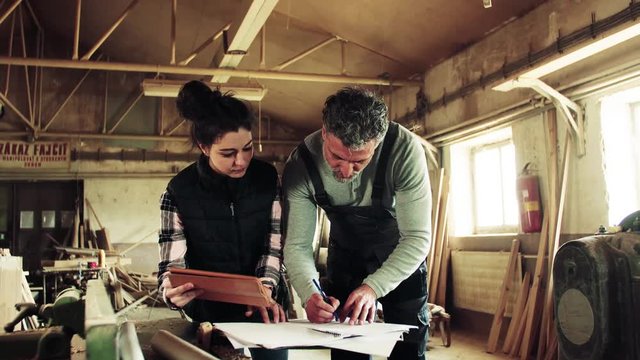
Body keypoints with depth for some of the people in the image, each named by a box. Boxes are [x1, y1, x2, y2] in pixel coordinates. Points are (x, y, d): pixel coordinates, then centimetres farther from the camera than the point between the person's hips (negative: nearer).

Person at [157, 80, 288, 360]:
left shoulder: (267, 178, -6)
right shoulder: (179, 192, -14)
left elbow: (275, 242, -4)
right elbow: (172, 263, -13)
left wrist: (265, 288, -19)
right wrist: (172, 293, -34)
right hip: (210, 310, -2)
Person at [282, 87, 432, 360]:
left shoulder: (405, 149, -33)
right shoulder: (300, 165, -27)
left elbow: (418, 237, -31)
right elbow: (297, 245, -22)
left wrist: (373, 287, -43)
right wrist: (309, 294, -41)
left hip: (401, 254, -1)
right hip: (346, 255, 2)